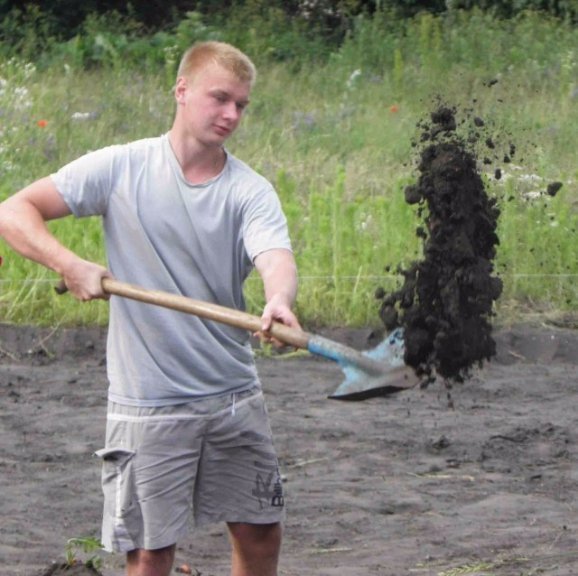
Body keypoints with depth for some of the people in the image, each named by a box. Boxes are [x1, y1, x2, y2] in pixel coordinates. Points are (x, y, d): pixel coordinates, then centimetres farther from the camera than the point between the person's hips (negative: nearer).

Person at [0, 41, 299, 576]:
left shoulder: (250, 190, -3)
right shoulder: (120, 168, -5)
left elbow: (275, 257, -22)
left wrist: (279, 300, -46)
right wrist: (71, 265, -23)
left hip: (233, 396, 3)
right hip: (148, 405, -3)